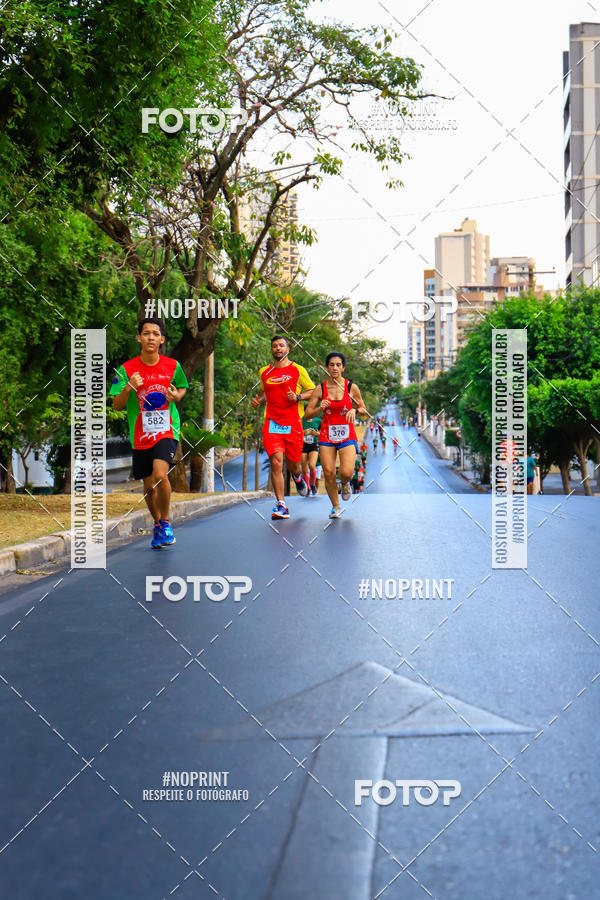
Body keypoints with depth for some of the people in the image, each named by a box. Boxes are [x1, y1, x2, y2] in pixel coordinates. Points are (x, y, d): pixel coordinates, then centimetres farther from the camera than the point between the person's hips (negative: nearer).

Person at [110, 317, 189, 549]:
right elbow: (117, 405, -5)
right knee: (149, 486, 11)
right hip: (140, 436, 2)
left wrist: (177, 395, -5)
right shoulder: (126, 370, -4)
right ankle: (157, 525, 37)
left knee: (160, 475, -23)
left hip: (167, 431, -1)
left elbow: (182, 388, 18)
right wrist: (129, 388, -24)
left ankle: (165, 523, -1)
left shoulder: (172, 366, 0)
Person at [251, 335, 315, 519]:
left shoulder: (297, 370, 3)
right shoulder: (264, 372, 13)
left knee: (293, 465, 7)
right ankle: (281, 505, -10)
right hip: (272, 423, 1)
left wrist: (298, 397, -11)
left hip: (293, 424, -1)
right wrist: (258, 400, 11)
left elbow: (313, 391, 7)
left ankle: (298, 477, 47)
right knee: (276, 462, -14)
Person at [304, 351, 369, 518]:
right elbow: (308, 414, 2)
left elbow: (364, 410, 9)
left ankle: (345, 484, 22)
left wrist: (354, 411, -12)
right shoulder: (320, 389, 1)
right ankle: (336, 507, 16)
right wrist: (319, 408, -17)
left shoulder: (351, 387, -1)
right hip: (326, 435, 1)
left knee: (346, 472, -17)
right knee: (328, 473, -5)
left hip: (347, 435, -1)